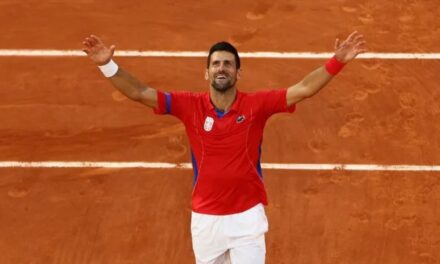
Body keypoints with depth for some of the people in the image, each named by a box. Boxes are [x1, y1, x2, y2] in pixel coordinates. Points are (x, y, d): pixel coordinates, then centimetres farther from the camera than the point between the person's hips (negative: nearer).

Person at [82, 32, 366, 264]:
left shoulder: (257, 104, -7)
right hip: (205, 218, 2)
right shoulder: (190, 106, -5)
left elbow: (303, 89, -12)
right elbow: (140, 93, -8)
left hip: (247, 216, -2)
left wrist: (337, 62, -23)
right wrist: (108, 64, -19)